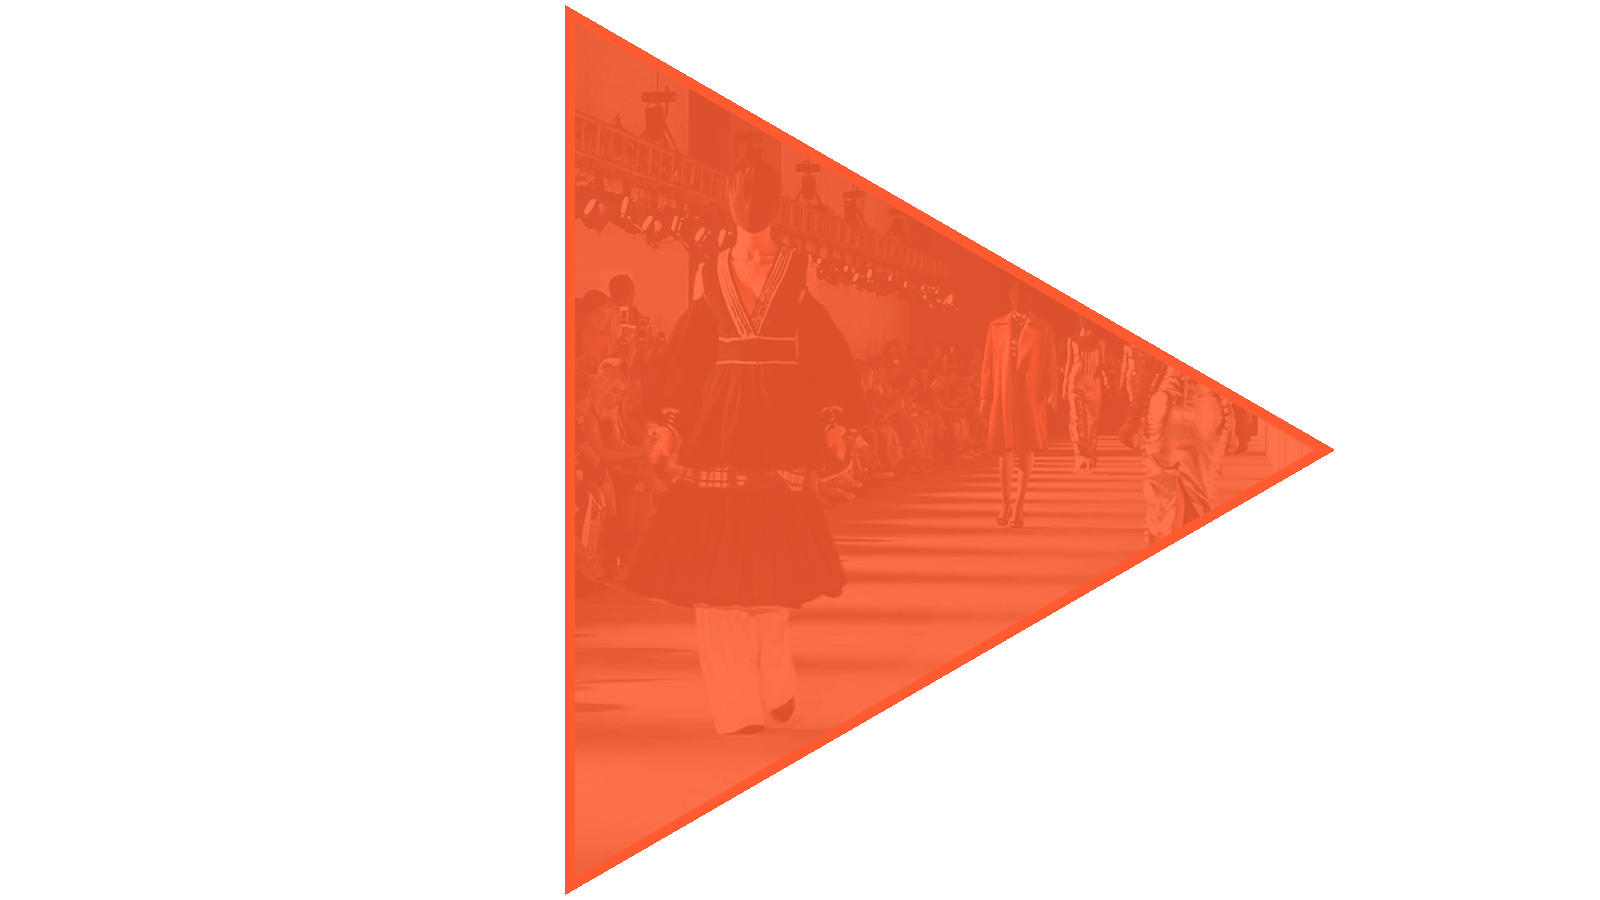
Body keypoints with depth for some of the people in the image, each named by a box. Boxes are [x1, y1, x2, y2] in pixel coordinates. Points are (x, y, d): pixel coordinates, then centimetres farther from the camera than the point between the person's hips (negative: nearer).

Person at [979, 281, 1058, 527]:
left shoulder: (1042, 328, 5)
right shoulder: (996, 327, 9)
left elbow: (1050, 364, 2)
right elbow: (988, 364, 7)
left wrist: (1051, 394, -7)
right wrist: (985, 396, 0)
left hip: (1031, 396, -1)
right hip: (1003, 396, 1)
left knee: (1026, 451, 2)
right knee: (1006, 449, 4)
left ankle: (1018, 507, 8)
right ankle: (1005, 504, 17)